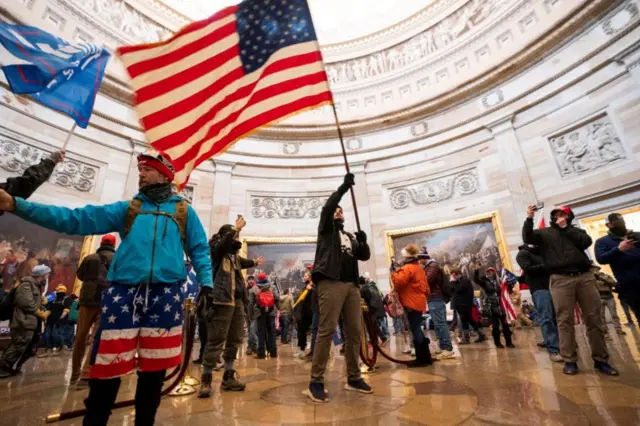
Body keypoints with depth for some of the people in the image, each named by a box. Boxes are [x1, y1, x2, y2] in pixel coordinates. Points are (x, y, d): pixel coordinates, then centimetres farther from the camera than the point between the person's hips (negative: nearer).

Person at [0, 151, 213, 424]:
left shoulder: (184, 211, 10)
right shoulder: (127, 209, 15)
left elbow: (199, 251, 9)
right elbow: (77, 219, 6)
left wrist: (207, 285, -3)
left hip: (165, 295, -1)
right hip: (124, 293, 1)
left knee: (154, 367, 9)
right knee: (108, 364, 3)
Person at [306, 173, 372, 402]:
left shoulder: (350, 236, 27)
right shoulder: (327, 229, 13)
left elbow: (364, 256, 18)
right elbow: (326, 208, -6)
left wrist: (363, 242, -2)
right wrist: (343, 187, -9)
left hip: (351, 285, 6)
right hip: (331, 282, -6)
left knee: (354, 331, 6)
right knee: (327, 330, -11)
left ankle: (353, 378, 17)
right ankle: (316, 382, -5)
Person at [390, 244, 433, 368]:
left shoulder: (407, 268, -13)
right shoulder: (419, 268, 18)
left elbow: (398, 282, -25)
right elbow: (426, 287, 21)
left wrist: (394, 272, -11)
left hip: (411, 303, -10)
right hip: (419, 302, 10)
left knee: (415, 329, -4)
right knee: (417, 328, 16)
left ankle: (422, 358, 1)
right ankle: (426, 357, 21)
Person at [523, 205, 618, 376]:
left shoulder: (575, 230, 20)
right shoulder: (544, 233, 12)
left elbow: (586, 242, 2)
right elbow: (527, 238, -5)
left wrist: (565, 228, 0)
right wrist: (529, 219, -15)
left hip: (585, 276, 3)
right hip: (561, 279, -3)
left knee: (594, 319, 5)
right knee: (565, 321, -2)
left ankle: (601, 359, 16)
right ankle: (570, 361, 4)